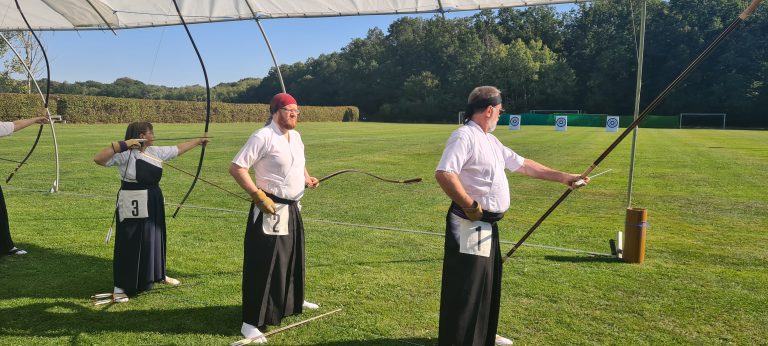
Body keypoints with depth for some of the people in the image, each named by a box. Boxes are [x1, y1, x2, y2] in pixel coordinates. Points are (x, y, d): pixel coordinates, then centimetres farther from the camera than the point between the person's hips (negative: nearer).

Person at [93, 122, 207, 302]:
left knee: (155, 238, 20)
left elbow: (178, 149, 17)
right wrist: (122, 144, -31)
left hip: (153, 203, 8)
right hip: (133, 206, -7)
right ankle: (120, 287, 11)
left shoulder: (155, 151, 5)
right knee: (129, 243, -1)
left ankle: (159, 275, 39)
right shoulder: (125, 155, -16)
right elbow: (99, 158, -26)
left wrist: (198, 141, 24)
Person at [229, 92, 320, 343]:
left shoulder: (295, 136, 10)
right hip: (270, 210, -9)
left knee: (293, 256, 23)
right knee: (264, 263, -8)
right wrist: (258, 195, -23)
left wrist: (307, 178, 8)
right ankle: (251, 322, 1)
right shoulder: (263, 136, -17)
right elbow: (236, 167, -19)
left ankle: (293, 300, 45)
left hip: (292, 208, 9)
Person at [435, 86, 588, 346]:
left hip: (487, 225, 10)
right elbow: (444, 174, -29)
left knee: (488, 281, 21)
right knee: (466, 286, -5)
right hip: (469, 225, -10)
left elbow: (523, 165, 21)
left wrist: (562, 177, 21)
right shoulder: (465, 136, -16)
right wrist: (470, 206, -23)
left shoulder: (490, 140, 16)